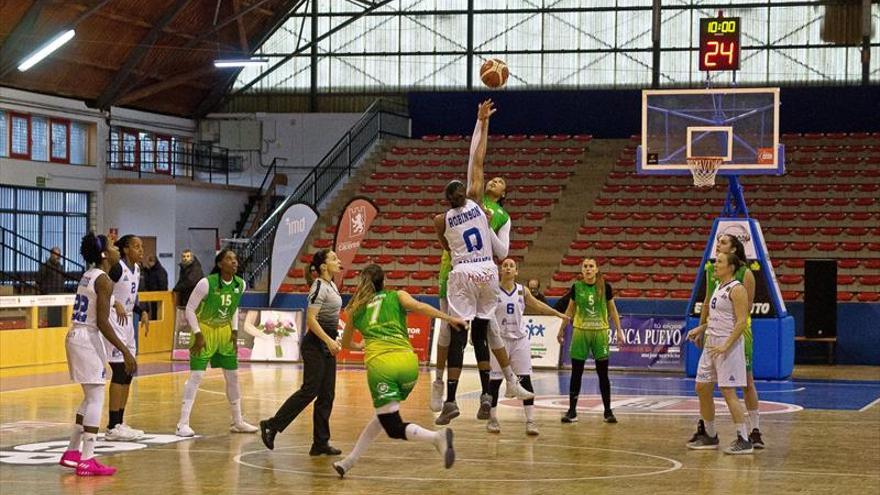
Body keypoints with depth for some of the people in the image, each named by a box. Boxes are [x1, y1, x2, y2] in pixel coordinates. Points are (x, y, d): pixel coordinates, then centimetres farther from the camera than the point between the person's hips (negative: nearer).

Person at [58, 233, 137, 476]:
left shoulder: (88, 275, 13)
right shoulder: (103, 280, -15)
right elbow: (102, 322, -20)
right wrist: (126, 352, -20)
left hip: (75, 335, 9)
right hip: (88, 338, -9)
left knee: (91, 397, 18)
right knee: (96, 397, -5)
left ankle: (72, 452, 23)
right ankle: (87, 461, -6)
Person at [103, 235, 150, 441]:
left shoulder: (137, 269, 12)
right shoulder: (117, 267, -15)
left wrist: (142, 312, 7)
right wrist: (115, 304, -35)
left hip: (128, 322, 9)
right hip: (114, 322, -9)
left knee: (128, 374, 10)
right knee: (120, 373, -9)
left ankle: (120, 423, 17)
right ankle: (113, 427, -6)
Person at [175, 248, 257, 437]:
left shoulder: (240, 285, -6)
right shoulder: (207, 283, -23)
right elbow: (190, 309, -14)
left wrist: (234, 332, 7)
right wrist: (198, 335, -17)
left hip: (225, 332, 6)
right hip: (204, 331, -6)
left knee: (233, 376, 10)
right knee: (196, 375, -12)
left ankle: (237, 422, 23)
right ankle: (183, 424, -8)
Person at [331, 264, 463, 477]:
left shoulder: (357, 308, 24)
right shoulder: (396, 296, 19)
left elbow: (345, 343, 39)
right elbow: (416, 306, -3)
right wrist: (448, 318, -3)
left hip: (379, 364, -2)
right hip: (408, 362, 2)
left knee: (394, 428, -1)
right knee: (385, 415, 24)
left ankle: (437, 436, -28)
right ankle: (350, 460, 23)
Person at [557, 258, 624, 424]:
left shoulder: (605, 287, -3)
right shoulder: (576, 287, -1)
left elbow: (612, 309, 4)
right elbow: (570, 309, 10)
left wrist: (619, 330, 1)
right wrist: (562, 329, 11)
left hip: (600, 332, -1)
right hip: (580, 332, 1)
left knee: (603, 374, 3)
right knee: (576, 373, 2)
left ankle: (608, 411, 11)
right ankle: (572, 411, 8)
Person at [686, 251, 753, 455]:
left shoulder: (736, 289, -13)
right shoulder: (718, 287, 14)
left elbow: (741, 322, -19)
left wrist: (726, 346, -24)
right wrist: (701, 329, 14)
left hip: (729, 346, -10)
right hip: (711, 344, 10)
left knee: (728, 391, -10)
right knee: (702, 388, 11)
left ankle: (744, 440, -4)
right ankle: (709, 436, 23)